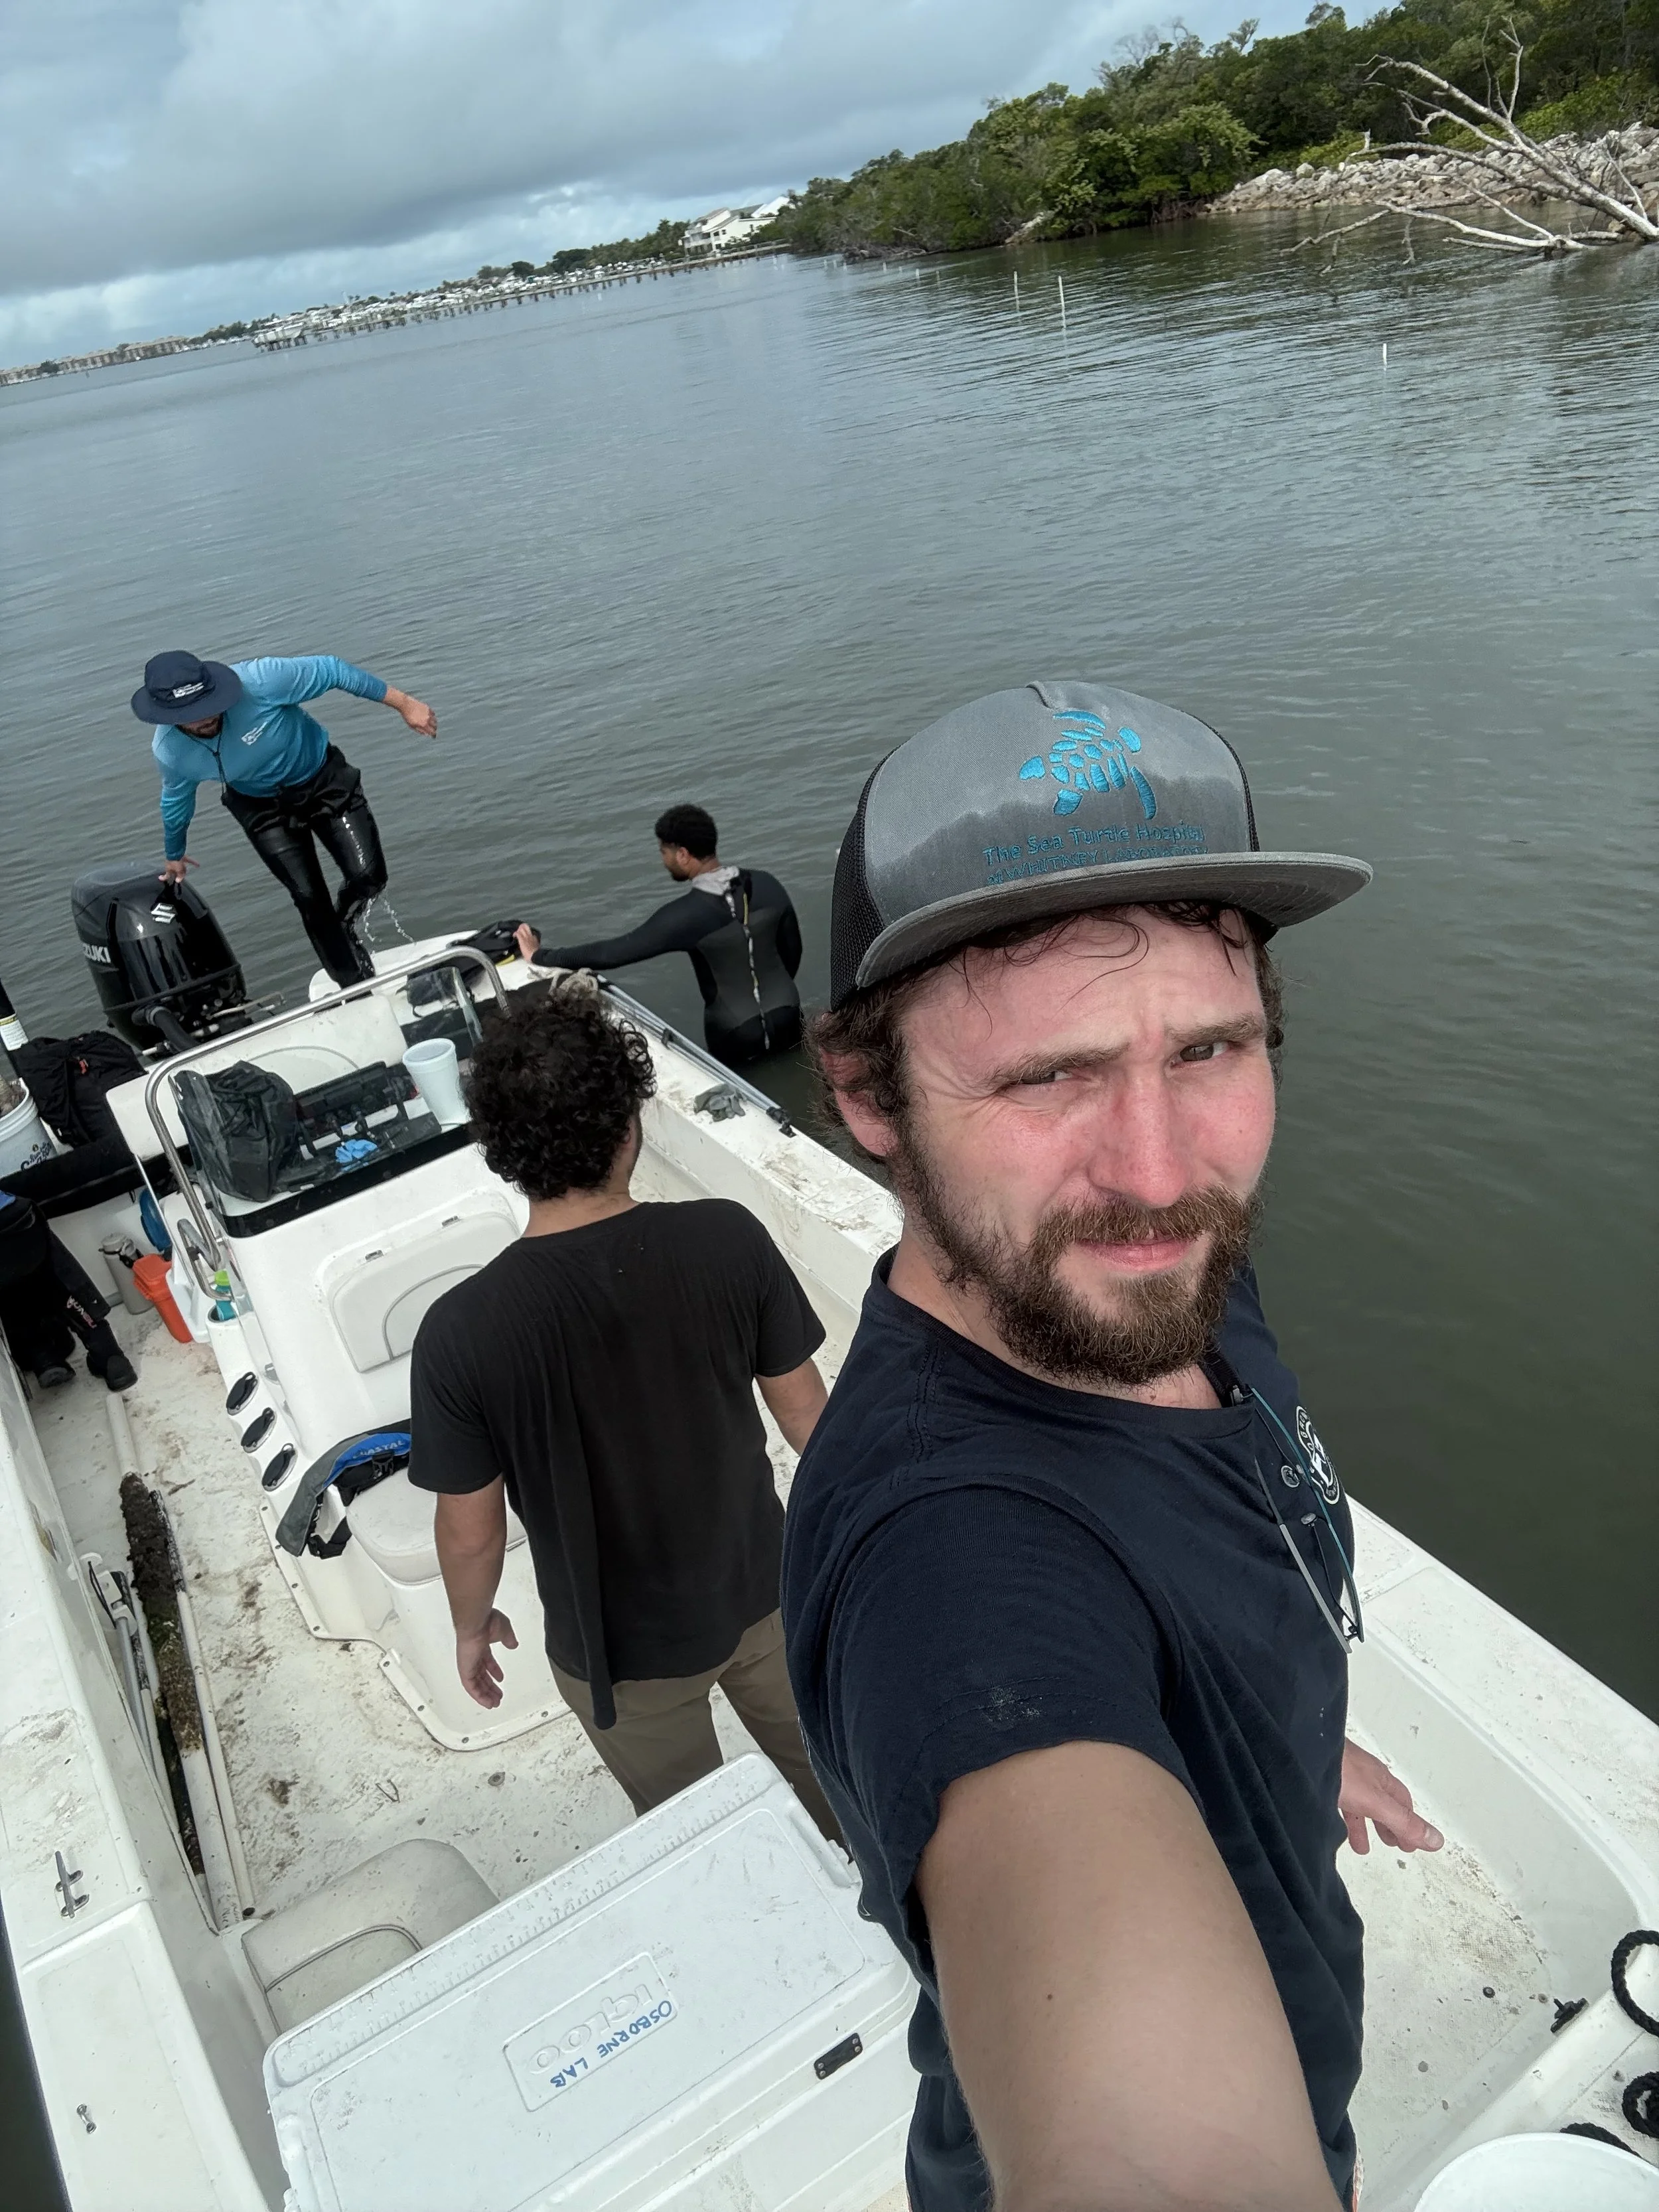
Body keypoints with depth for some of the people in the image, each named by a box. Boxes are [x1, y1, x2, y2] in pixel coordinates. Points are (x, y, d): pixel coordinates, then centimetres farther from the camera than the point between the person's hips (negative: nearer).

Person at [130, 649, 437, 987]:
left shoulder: (257, 681, -35)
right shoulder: (169, 752, -20)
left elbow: (329, 670, -24)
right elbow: (176, 801, 3)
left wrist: (403, 703, -20)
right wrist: (174, 855, 21)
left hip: (323, 779, -2)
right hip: (263, 808, 2)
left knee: (368, 876, -14)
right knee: (309, 898, -8)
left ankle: (344, 928, 21)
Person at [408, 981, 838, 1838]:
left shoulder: (461, 1334, -28)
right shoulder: (729, 1239, -25)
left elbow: (471, 1533, -15)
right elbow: (801, 1404, -10)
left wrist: (471, 1626, 6)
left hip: (621, 1653, -2)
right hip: (760, 1592, 2)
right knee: (824, 1763, 32)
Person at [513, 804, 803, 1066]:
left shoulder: (684, 915, -22)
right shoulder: (767, 884, -7)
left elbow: (612, 952, -19)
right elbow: (792, 950, 6)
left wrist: (539, 955, -9)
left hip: (736, 1034, -4)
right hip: (786, 1016, 4)